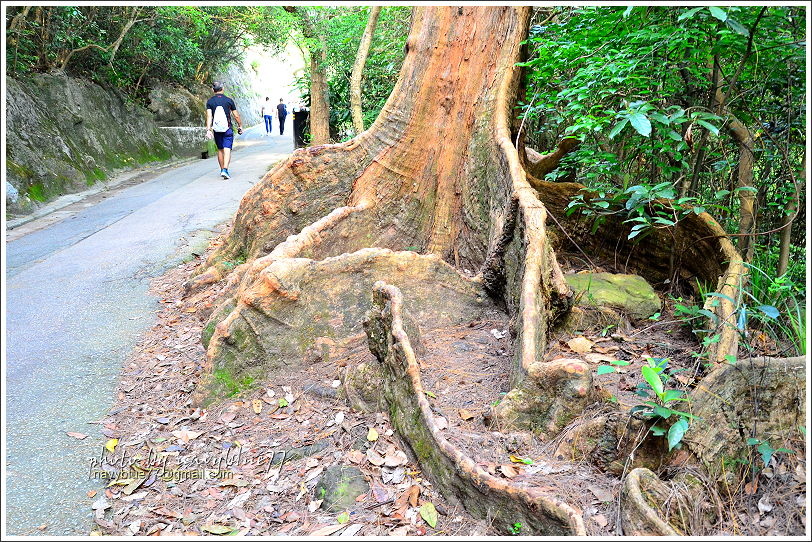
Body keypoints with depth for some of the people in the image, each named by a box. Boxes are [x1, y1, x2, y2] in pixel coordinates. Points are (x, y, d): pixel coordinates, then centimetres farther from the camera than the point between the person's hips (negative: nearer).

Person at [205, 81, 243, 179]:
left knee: (220, 150, 16)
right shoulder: (229, 100, -2)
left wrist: (208, 129, -15)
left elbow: (209, 116, -11)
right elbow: (236, 116, 1)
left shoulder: (210, 101, 0)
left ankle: (222, 170, 27)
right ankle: (225, 170, -24)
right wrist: (240, 126, 14)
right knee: (227, 150, -8)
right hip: (227, 129, -2)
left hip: (216, 130, 2)